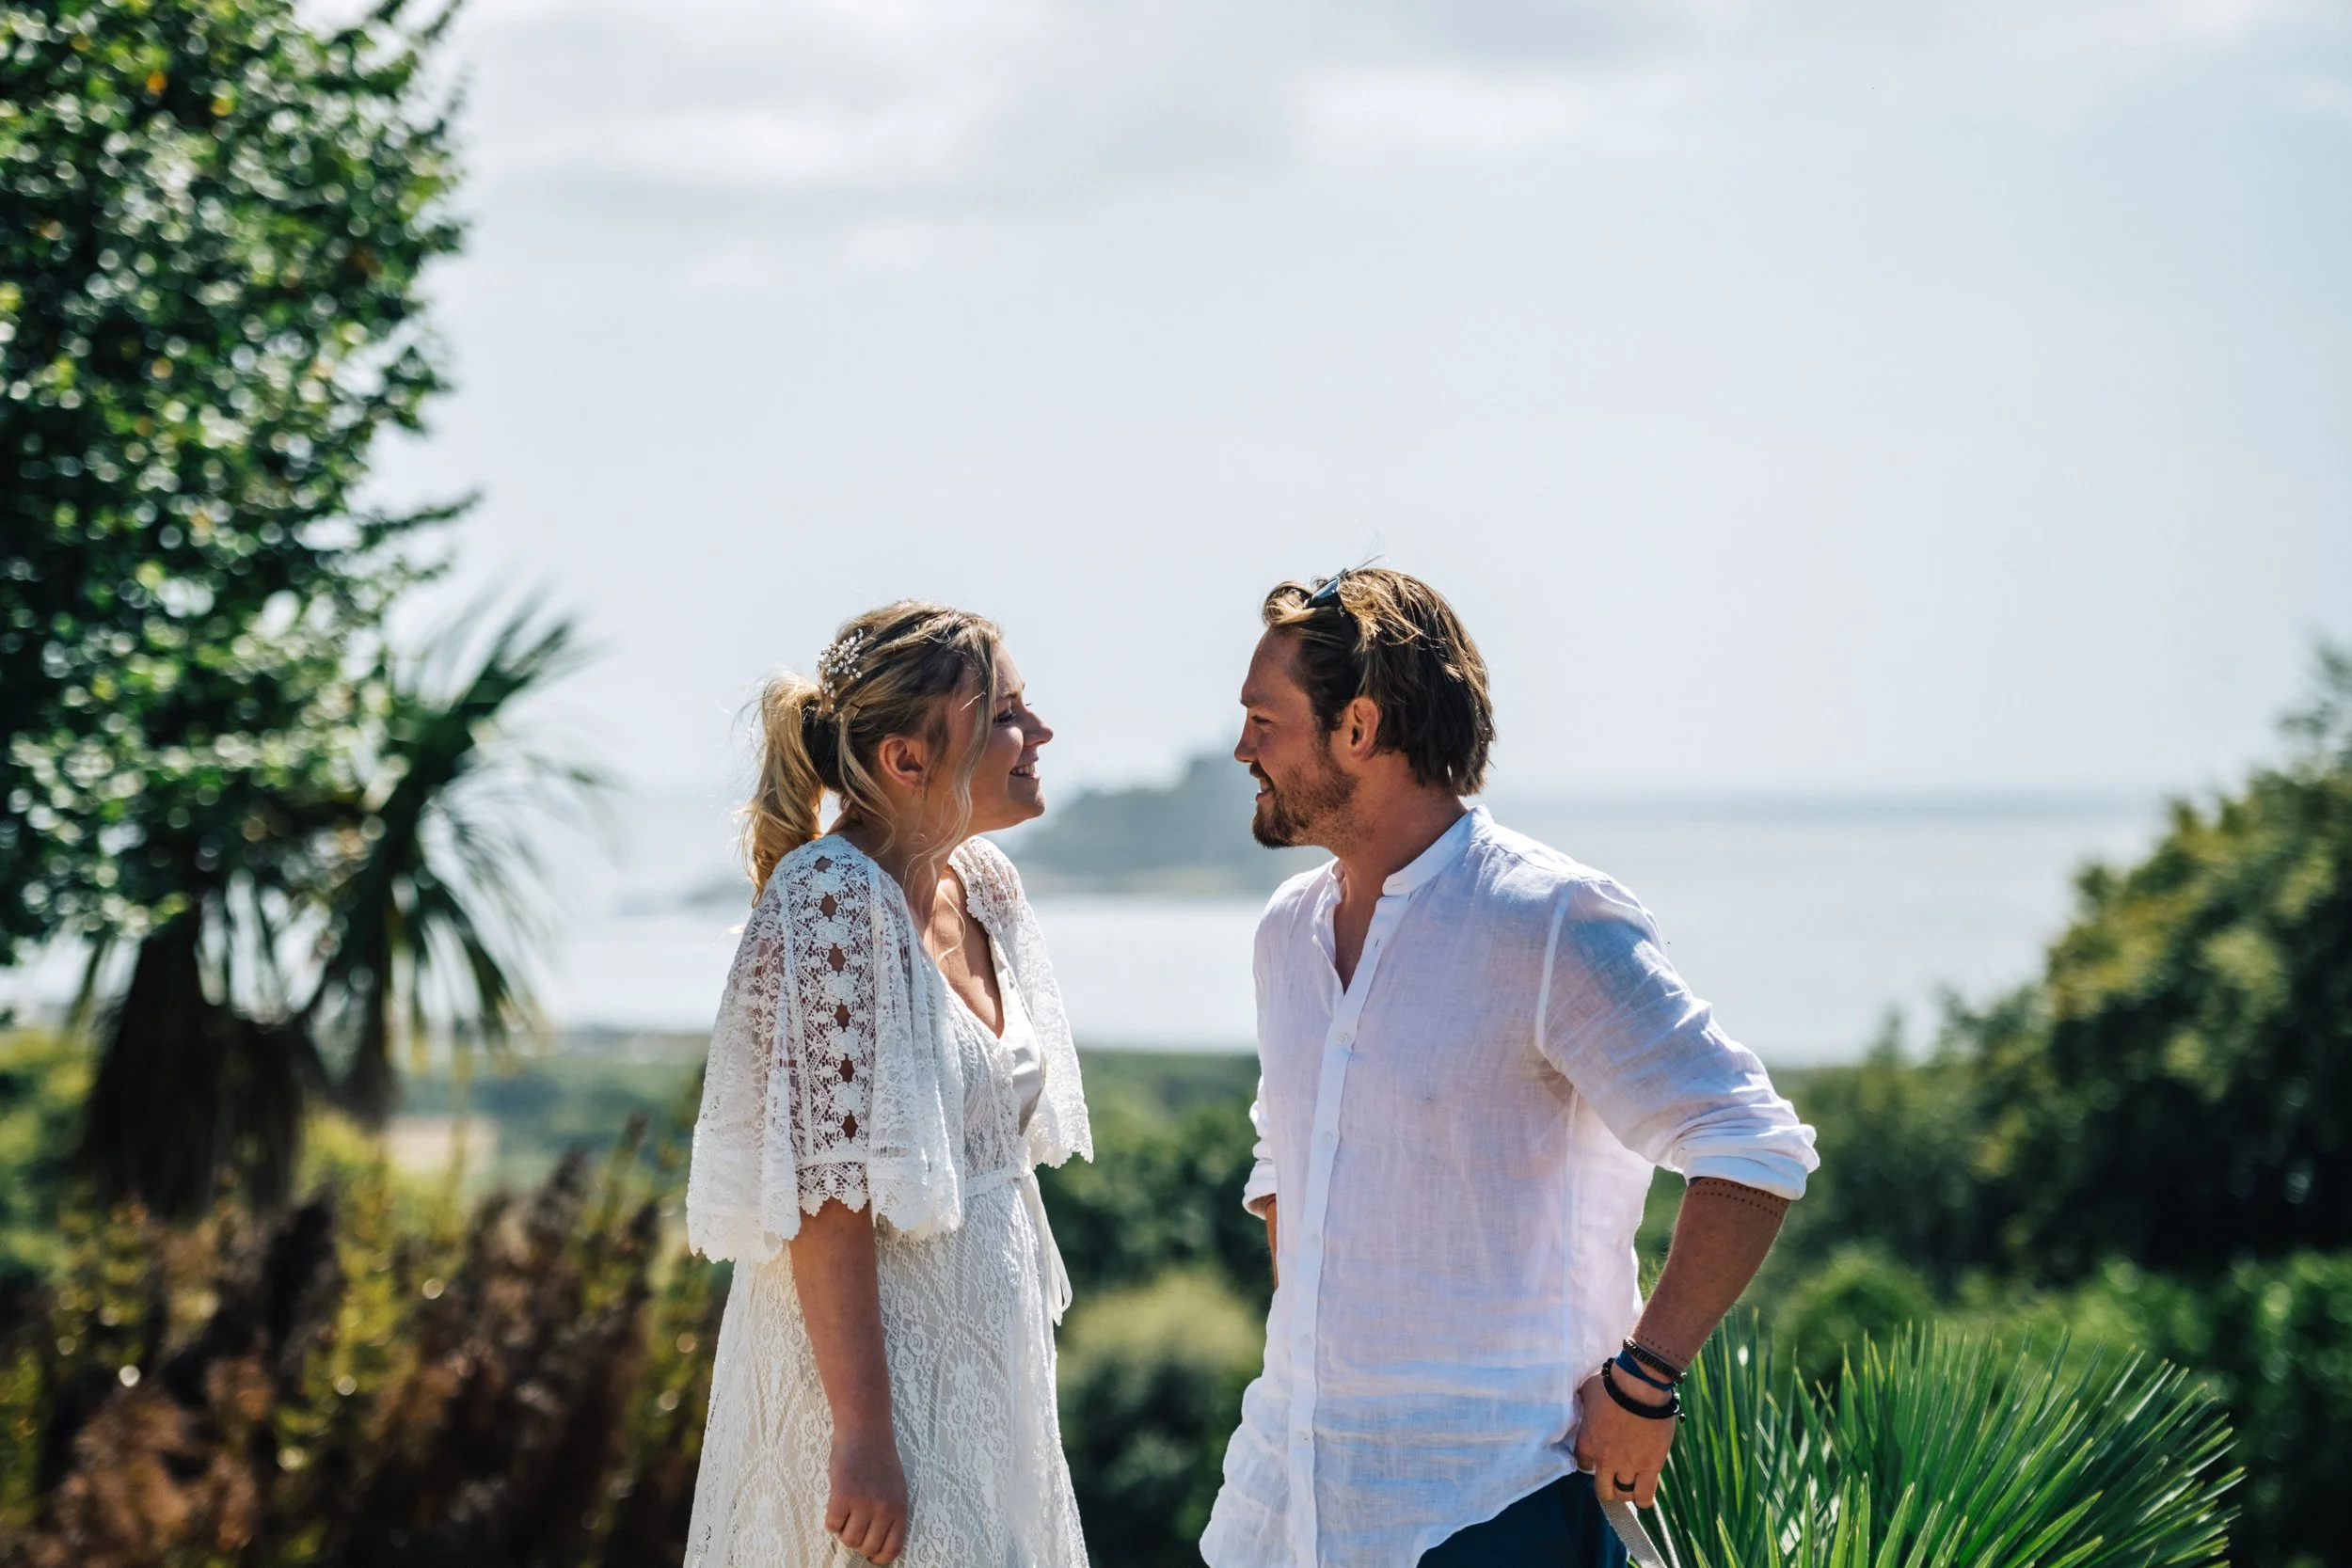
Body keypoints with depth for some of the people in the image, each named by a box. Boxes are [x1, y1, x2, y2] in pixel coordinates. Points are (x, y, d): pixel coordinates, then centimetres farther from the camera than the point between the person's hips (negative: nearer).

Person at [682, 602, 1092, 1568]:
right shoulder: (833, 907, -19)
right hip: (869, 1354, -8)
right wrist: (863, 1436, -22)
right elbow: (826, 1199, -21)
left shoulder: (984, 884, 7)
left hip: (987, 1360, 8)